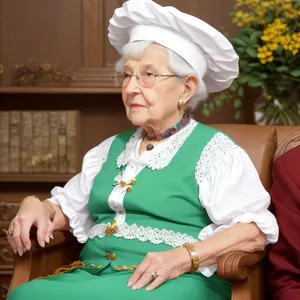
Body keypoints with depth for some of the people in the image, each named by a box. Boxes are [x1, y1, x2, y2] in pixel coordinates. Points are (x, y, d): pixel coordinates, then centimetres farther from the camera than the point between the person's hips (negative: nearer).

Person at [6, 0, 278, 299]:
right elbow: (67, 208, 27)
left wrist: (184, 257, -23)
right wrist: (38, 208, 3)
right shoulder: (112, 148, 22)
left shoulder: (214, 150, 1)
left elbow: (254, 230, -10)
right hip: (92, 275, 6)